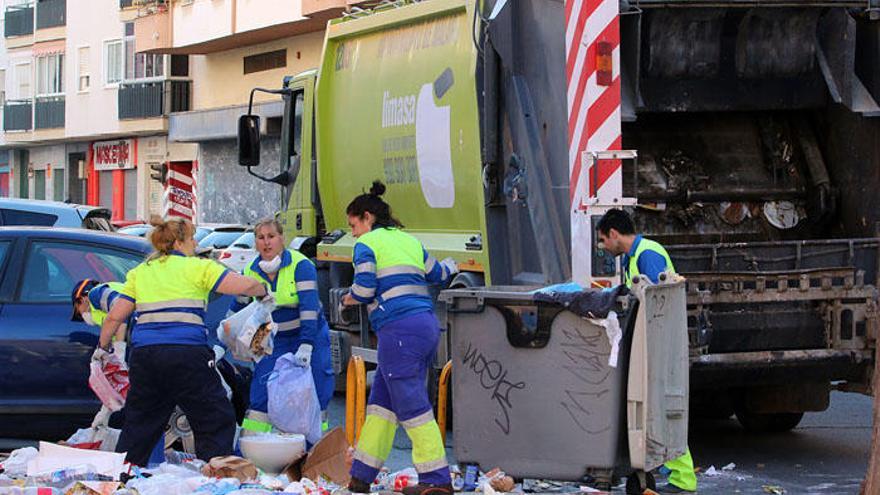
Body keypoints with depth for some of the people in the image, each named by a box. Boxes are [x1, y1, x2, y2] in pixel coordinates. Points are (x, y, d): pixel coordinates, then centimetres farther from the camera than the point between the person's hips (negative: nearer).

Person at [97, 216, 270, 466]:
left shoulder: (139, 272, 16)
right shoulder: (197, 268, 4)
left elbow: (114, 317, 13)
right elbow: (244, 286, -3)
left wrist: (103, 347, 28)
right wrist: (264, 290, 18)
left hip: (143, 355, 5)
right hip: (187, 356, -4)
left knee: (138, 426, 16)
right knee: (217, 421, 4)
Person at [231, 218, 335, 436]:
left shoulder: (301, 266, -16)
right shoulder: (251, 272, -1)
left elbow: (309, 306, -25)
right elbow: (237, 308, 8)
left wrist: (306, 346, -33)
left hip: (309, 336, -3)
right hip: (274, 341, 3)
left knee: (316, 396, -4)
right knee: (260, 396, -6)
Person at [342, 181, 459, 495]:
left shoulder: (367, 244, -2)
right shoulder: (410, 240, 19)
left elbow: (363, 290, -10)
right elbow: (435, 274, 30)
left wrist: (350, 299, 13)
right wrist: (451, 266, 53)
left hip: (399, 330, -8)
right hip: (427, 325, 8)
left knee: (412, 405, -5)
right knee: (381, 401, 12)